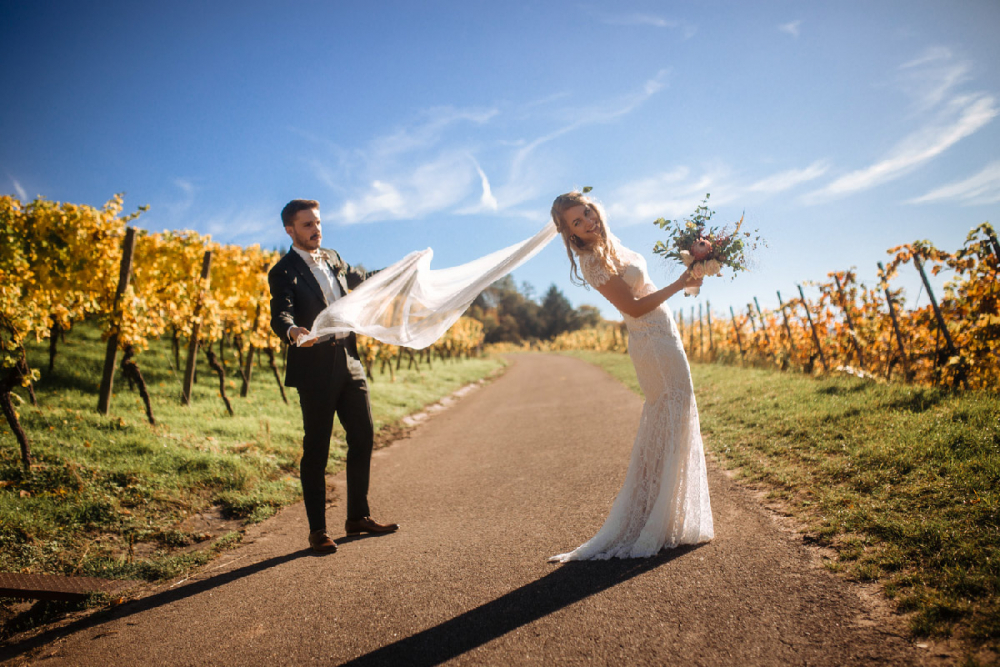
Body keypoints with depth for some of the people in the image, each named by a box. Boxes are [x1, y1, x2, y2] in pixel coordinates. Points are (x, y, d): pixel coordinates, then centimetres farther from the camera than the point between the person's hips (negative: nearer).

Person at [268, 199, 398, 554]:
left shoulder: (332, 259, 15)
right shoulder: (284, 272, -6)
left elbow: (361, 278, 33)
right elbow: (280, 314, -21)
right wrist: (292, 331, -43)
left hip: (349, 362, 7)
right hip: (315, 369, -7)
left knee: (363, 438, 11)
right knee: (316, 450, 0)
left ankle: (358, 516, 25)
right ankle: (318, 530, 12)